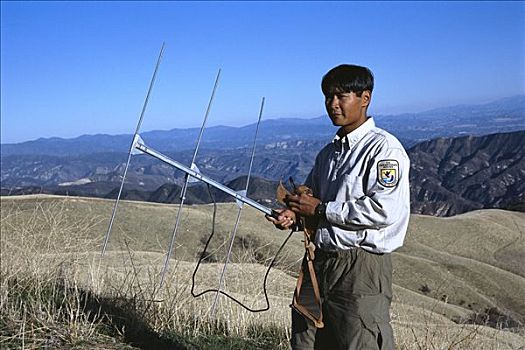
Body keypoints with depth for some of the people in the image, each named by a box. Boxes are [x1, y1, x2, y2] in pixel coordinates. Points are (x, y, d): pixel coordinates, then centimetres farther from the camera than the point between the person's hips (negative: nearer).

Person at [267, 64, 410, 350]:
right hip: (318, 263, 8)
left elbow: (384, 209, -21)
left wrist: (321, 209, -15)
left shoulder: (385, 148, -9)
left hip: (361, 269, -7)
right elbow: (309, 196, 24)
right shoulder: (327, 153, 16)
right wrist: (295, 215, 0)